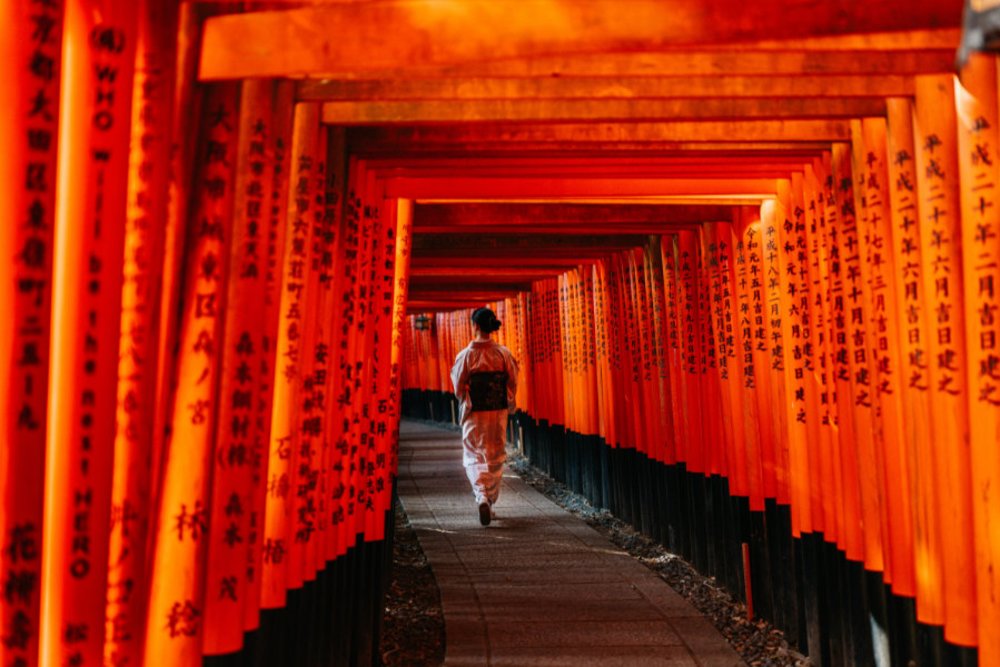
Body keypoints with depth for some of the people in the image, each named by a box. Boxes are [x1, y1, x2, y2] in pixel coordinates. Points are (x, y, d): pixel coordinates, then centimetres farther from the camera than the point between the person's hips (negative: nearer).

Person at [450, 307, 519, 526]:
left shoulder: (466, 355, -11)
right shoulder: (503, 353, -5)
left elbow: (458, 388, -4)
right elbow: (513, 384, 0)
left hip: (474, 414, -2)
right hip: (498, 412, 2)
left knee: (474, 457, 7)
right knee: (495, 457, 15)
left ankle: (482, 496, -15)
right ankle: (490, 501, 23)